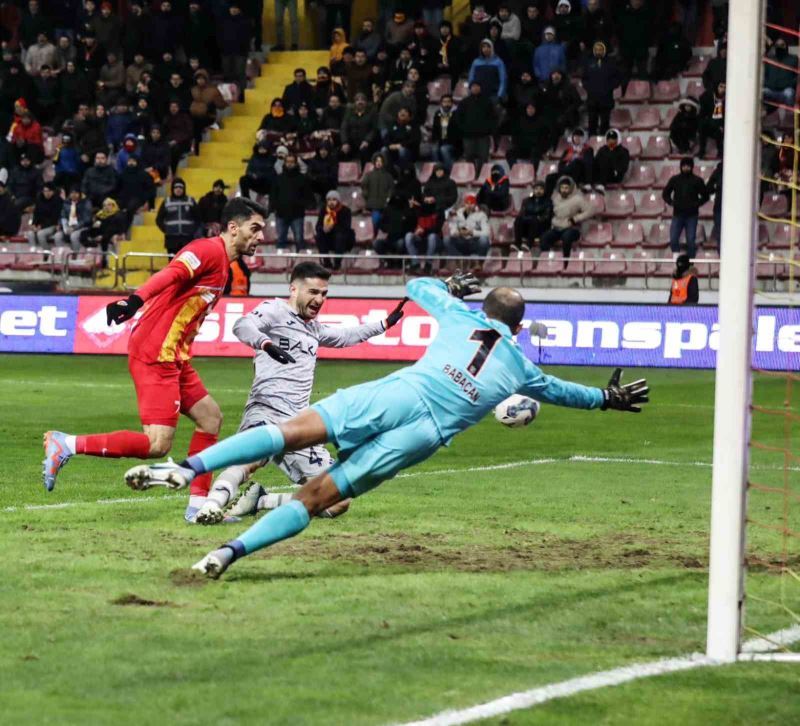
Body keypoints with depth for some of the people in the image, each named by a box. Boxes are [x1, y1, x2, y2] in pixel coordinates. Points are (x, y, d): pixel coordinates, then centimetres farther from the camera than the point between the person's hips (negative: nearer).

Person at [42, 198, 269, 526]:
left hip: (174, 357, 11)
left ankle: (199, 505, 17)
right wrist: (136, 300, -43)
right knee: (158, 444, -16)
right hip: (154, 354, -11)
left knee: (210, 417, 15)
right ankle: (66, 444, -12)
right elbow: (170, 275, -28)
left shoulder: (223, 264, 19)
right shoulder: (209, 250, -11)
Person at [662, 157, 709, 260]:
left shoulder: (697, 181, 2)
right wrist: (671, 203, -3)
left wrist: (696, 204, -7)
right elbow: (665, 193, 14)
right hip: (677, 215, 1)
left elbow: (705, 196, 8)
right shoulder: (675, 179, 6)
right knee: (673, 239, -8)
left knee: (691, 241, -1)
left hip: (692, 216, -1)